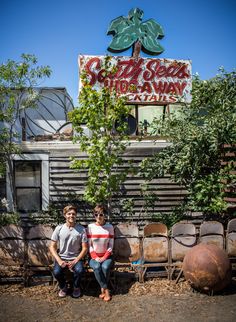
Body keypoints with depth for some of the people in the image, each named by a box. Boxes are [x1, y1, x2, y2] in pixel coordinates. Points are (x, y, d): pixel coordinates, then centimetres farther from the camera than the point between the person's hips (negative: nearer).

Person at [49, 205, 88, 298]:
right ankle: (63, 287, 7)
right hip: (62, 258, 1)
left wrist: (75, 261, -15)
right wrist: (59, 260, -14)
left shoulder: (81, 229, -3)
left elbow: (85, 248, -3)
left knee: (79, 270, -31)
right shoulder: (59, 228, -1)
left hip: (76, 258, -1)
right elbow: (52, 247, 1)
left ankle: (76, 287, 4)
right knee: (56, 272, -28)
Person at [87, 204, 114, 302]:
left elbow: (111, 246, -1)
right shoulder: (90, 227, -2)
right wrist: (95, 257, -14)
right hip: (94, 256, 0)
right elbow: (89, 245, -3)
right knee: (96, 267, -31)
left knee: (105, 267, -30)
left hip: (106, 256, 0)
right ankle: (106, 290, -18)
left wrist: (104, 257, -13)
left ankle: (103, 289, -8)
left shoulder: (109, 227, -1)